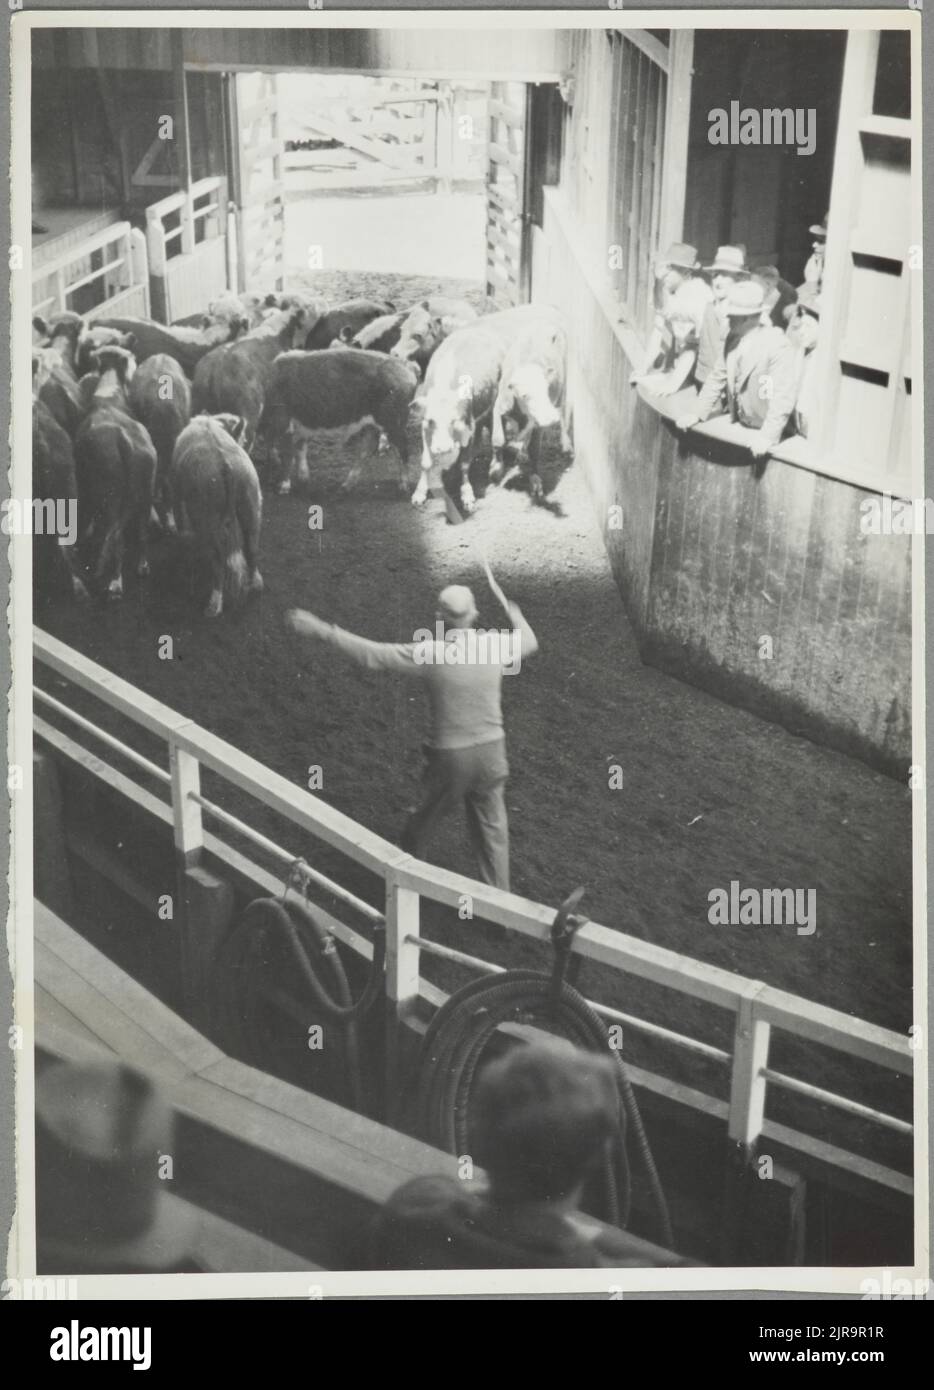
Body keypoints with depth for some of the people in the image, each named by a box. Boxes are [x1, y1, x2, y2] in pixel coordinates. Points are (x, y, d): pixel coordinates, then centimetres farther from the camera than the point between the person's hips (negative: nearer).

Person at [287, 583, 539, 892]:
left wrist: (321, 630, -13)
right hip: (491, 751, 3)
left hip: (450, 756, -3)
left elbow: (371, 654, -19)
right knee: (492, 828, 16)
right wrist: (517, 617, 36)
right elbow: (529, 643, 14)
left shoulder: (430, 653, -19)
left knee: (423, 821, 21)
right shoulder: (494, 645, -8)